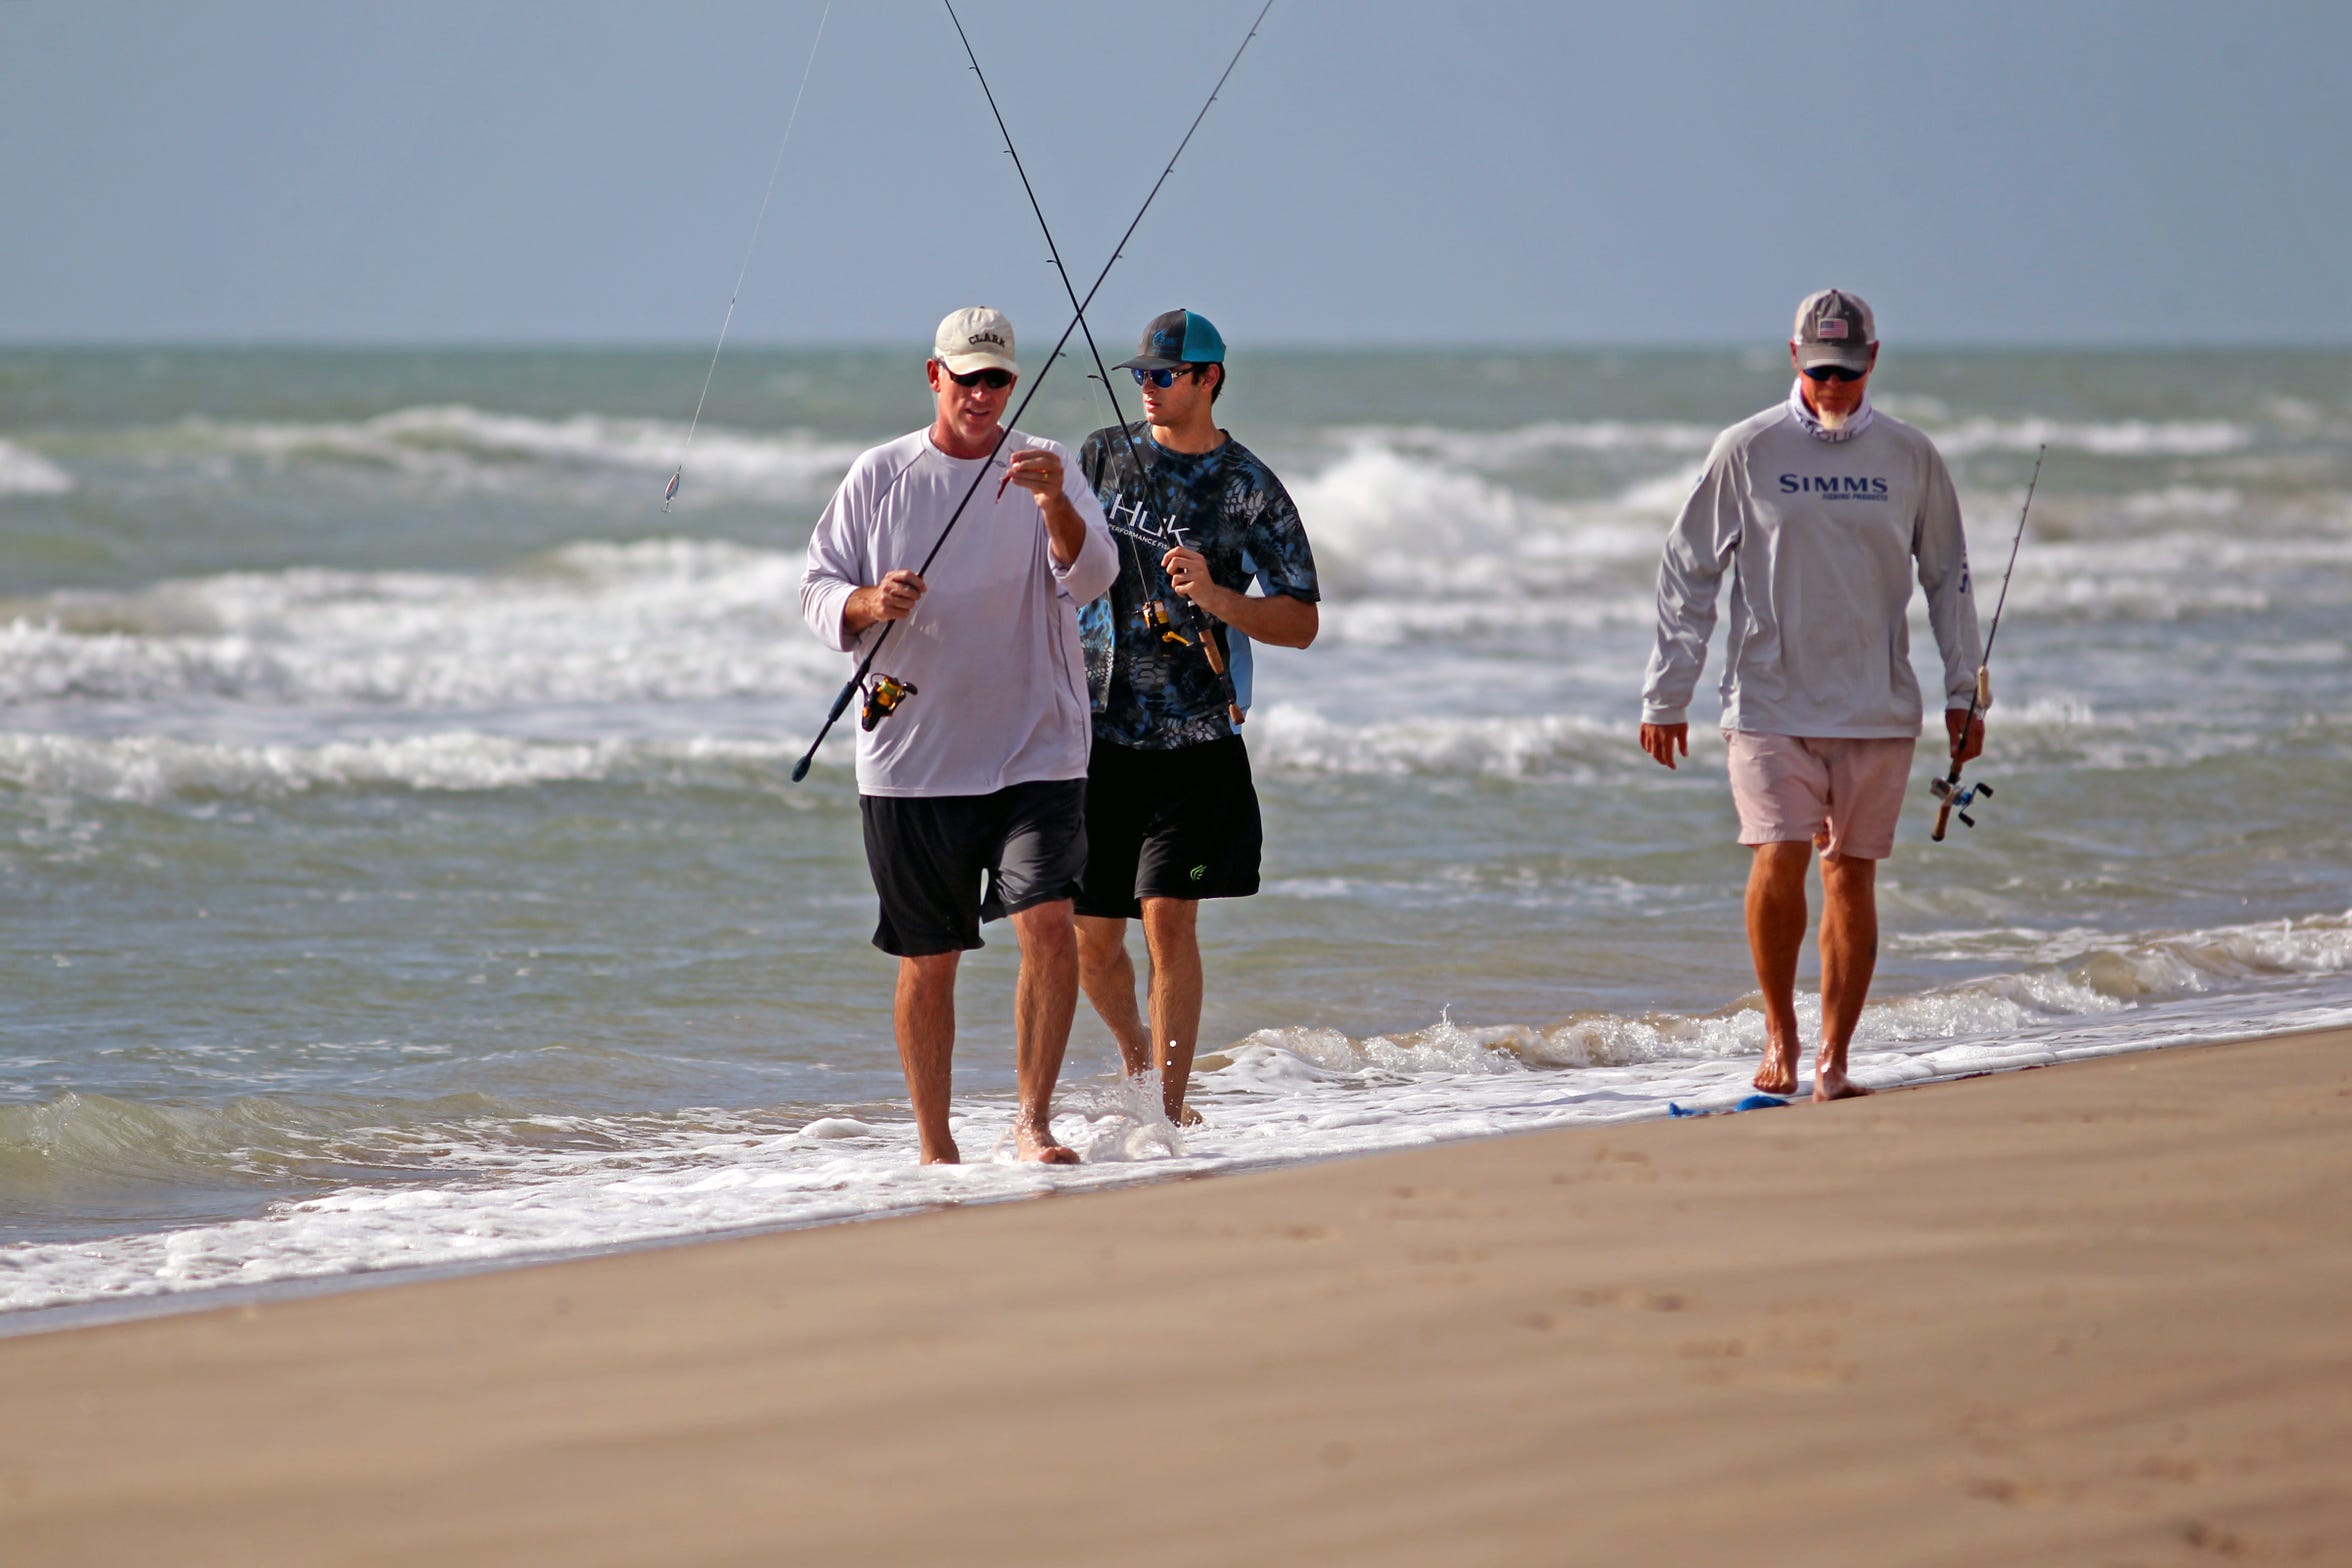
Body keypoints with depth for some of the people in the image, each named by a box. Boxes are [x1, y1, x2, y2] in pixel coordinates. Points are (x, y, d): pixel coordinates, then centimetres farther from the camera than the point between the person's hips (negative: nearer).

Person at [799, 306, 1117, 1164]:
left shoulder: (1045, 467, 2)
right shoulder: (879, 476, 6)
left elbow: (1091, 577, -13)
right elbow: (816, 590, 7)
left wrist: (1054, 505, -32)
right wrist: (868, 603, -14)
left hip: (1035, 752, -1)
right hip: (911, 761, 1)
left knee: (1049, 926, -18)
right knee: (927, 960, 7)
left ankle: (1033, 1119, -7)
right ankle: (934, 1147, 19)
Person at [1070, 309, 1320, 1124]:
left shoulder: (1251, 490, -2)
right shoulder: (1102, 454, 8)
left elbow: (1300, 623, -4)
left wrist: (1214, 597, -18)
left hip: (1192, 741, -3)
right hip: (1095, 727, 3)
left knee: (1167, 919, -12)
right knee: (1090, 938, 6)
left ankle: (1167, 1109, -8)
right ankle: (1137, 1057, 34)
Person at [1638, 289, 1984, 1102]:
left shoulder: (1910, 457, 7)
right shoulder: (1746, 450, 0)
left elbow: (1948, 577, 17)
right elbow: (1688, 575, 5)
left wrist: (1963, 692, 14)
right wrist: (1666, 695, 2)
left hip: (1877, 709, 2)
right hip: (1770, 699, -2)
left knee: (1852, 876, 1)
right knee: (1779, 860, -16)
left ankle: (1833, 1057, 7)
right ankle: (1778, 1034, 2)